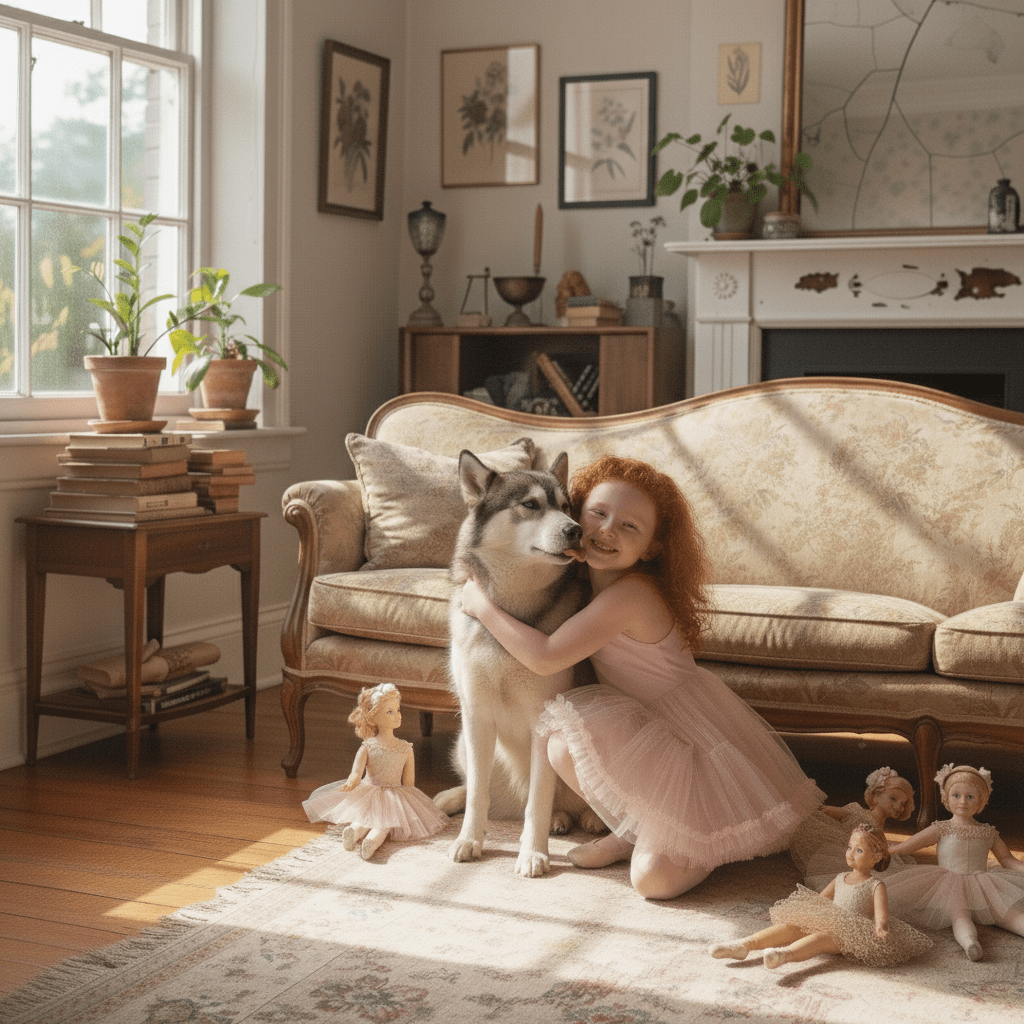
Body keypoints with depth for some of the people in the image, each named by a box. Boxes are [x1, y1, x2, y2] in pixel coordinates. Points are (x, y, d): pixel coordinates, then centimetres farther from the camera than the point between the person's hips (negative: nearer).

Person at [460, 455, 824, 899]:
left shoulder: (629, 595, -27)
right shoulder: (591, 580, 1)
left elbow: (545, 657, -30)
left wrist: (482, 605, -19)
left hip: (693, 741, -8)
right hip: (653, 730, 8)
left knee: (653, 879, -20)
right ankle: (635, 830, 10)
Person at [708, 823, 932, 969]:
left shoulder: (876, 886, 3)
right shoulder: (840, 879, 23)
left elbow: (881, 912, -14)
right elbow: (818, 900, 29)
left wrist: (881, 927, -37)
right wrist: (798, 911, 17)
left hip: (853, 935, -7)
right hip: (827, 924, 7)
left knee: (825, 936, -38)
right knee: (791, 925, -18)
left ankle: (786, 954, -68)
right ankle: (744, 945, -34)